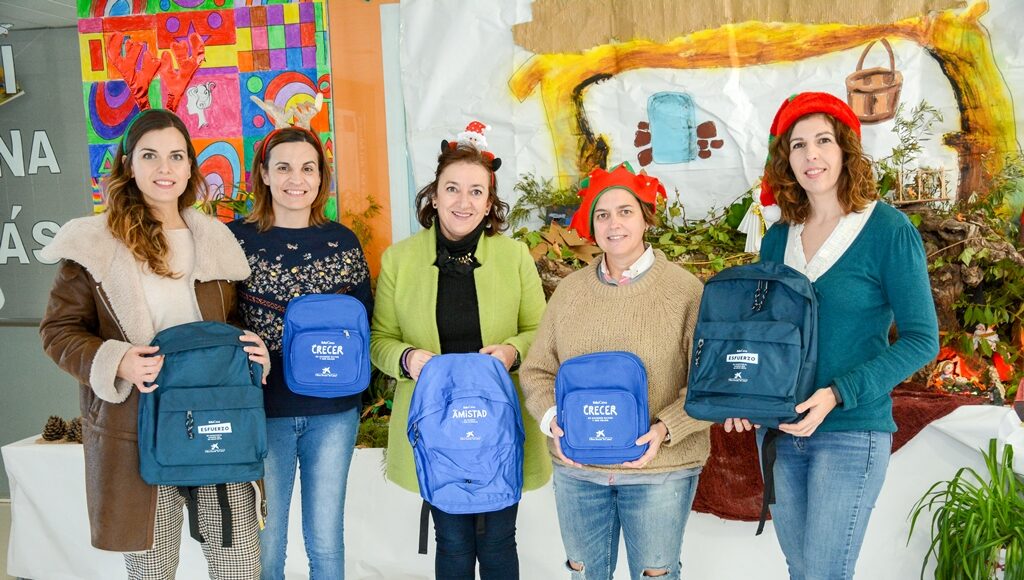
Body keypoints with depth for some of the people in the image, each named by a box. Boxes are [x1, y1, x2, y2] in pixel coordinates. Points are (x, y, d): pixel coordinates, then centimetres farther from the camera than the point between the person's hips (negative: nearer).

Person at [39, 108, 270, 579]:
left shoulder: (216, 240, 10)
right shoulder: (94, 244, -2)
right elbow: (58, 330, 0)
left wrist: (252, 348, -4)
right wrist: (116, 363, -18)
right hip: (135, 431, -2)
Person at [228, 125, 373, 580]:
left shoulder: (342, 242, 4)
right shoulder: (236, 239, -2)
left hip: (333, 411, 2)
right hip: (263, 411, -1)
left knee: (326, 539, 12)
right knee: (264, 542, 9)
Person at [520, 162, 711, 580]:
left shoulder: (685, 290, -6)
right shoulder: (570, 289, 4)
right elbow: (537, 370, 7)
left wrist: (665, 429, -20)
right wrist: (553, 419, -10)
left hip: (659, 469, -3)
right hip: (575, 468, 3)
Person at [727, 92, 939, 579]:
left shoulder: (889, 230, -7)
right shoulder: (778, 239, 8)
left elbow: (921, 339, -9)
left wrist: (836, 394, -19)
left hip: (850, 431, -5)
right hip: (777, 430, 5)